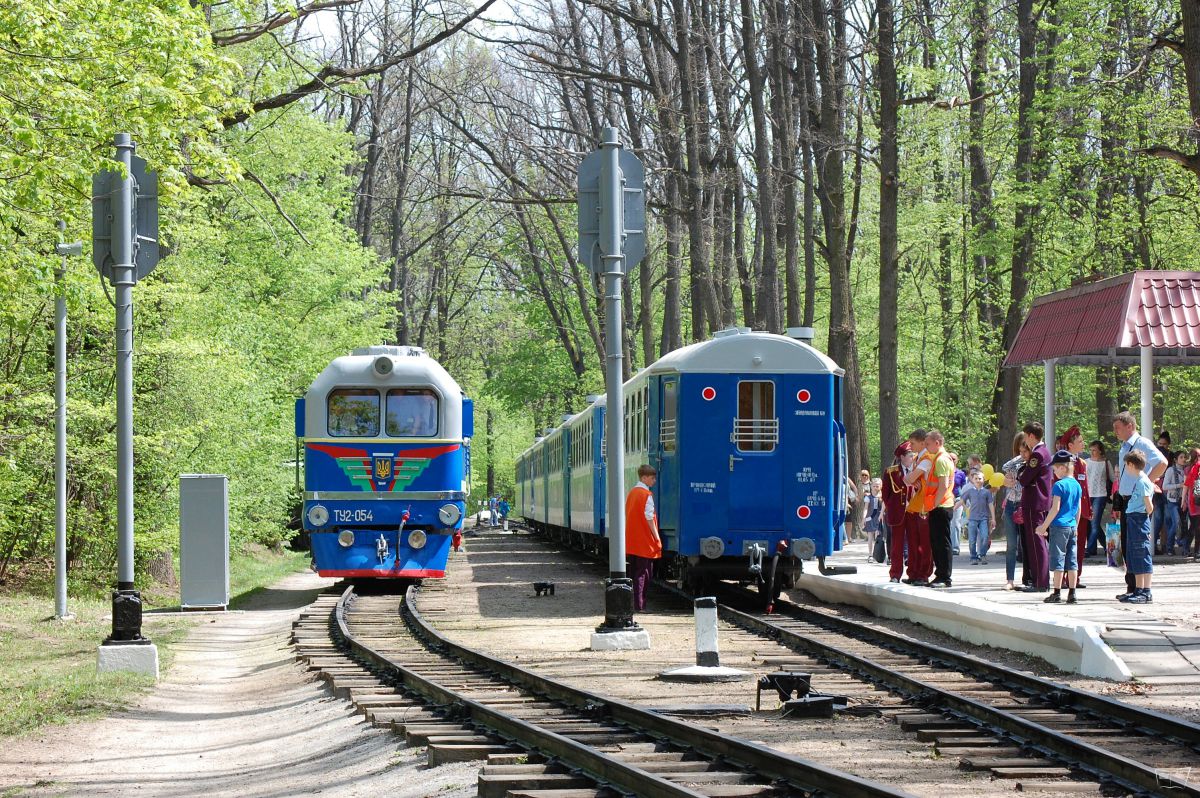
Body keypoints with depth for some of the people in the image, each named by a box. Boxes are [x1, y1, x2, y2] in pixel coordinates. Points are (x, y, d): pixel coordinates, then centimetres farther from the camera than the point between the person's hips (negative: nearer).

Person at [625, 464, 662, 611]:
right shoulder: (647, 494, -13)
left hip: (631, 542, 8)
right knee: (643, 573, -4)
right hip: (644, 541, -8)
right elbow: (649, 518, -17)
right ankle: (639, 605, -6)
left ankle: (632, 603, 14)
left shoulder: (631, 492, 12)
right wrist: (657, 537, -12)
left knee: (634, 571, 12)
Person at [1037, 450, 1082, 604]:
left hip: (1059, 526, -7)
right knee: (1071, 562, 7)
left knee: (1057, 561, -3)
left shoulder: (1059, 485, -13)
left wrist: (1044, 526, -10)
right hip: (1072, 527, 7)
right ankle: (1072, 593, 7)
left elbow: (1055, 508, -16)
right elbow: (1078, 509, 15)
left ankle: (1057, 593, -2)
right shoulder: (1077, 485, 9)